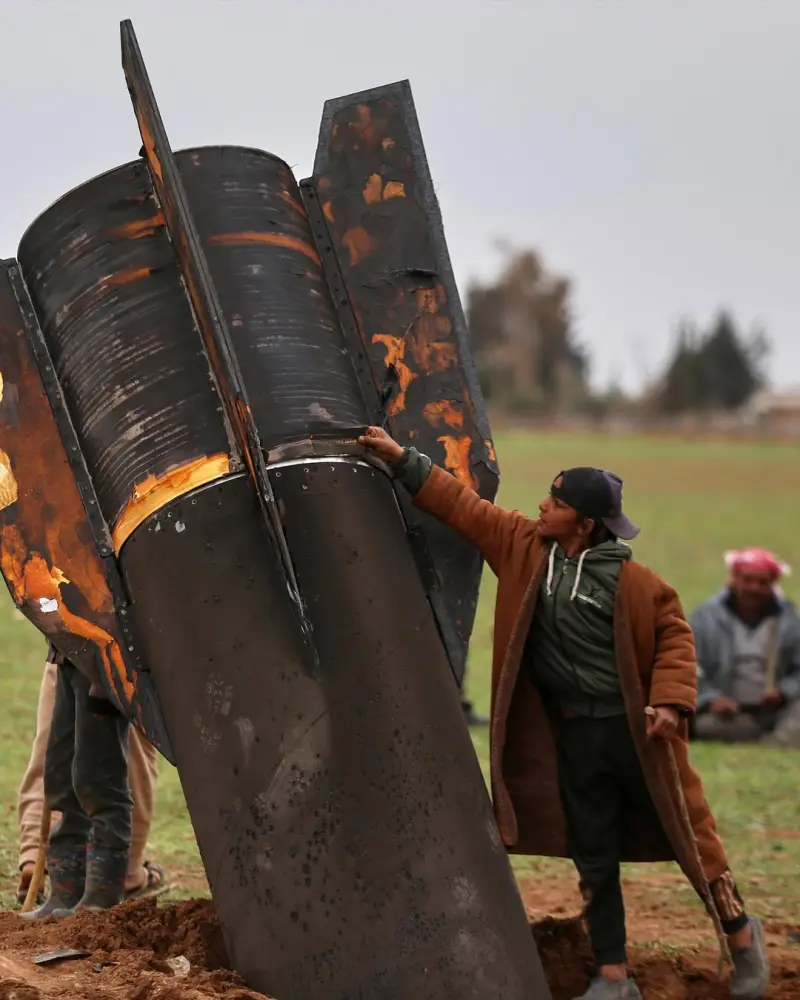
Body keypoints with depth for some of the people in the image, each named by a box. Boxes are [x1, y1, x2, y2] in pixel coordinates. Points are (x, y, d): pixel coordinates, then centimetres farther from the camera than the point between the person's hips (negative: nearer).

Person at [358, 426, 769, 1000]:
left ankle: (740, 933, 26)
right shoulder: (524, 545, 1)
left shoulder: (631, 581, -12)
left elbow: (674, 635, -5)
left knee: (688, 835, 4)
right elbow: (461, 505, 6)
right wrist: (401, 459, 5)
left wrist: (669, 700, -17)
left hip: (636, 729, -4)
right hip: (574, 735, 4)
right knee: (594, 858, 8)